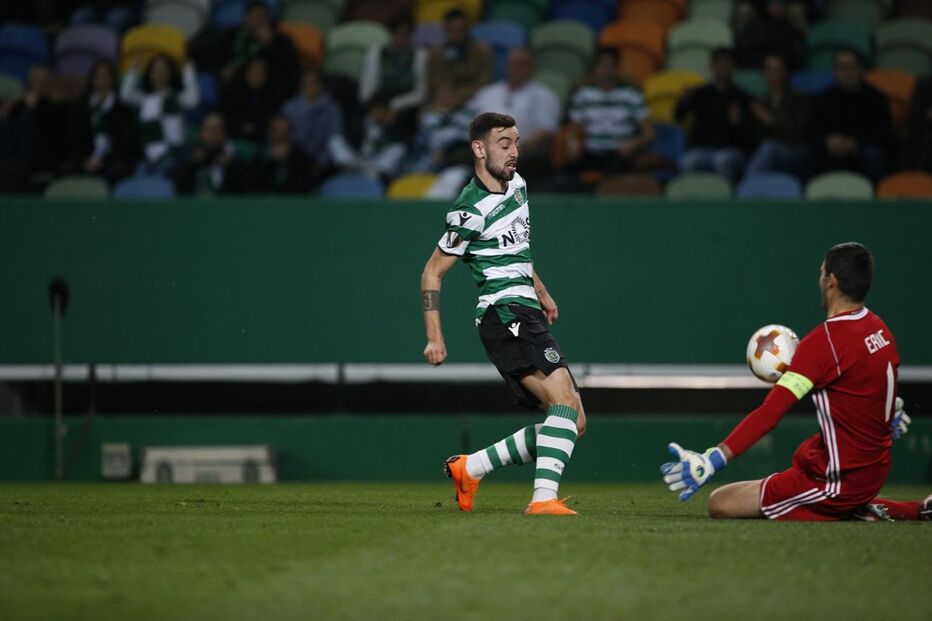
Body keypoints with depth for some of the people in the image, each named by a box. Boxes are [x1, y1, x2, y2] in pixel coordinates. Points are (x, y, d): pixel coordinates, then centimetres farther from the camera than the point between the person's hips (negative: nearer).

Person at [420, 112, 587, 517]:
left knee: (573, 425, 5)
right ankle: (544, 498, -37)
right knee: (565, 400, -27)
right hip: (505, 313, -9)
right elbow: (432, 273, -6)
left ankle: (470, 468, 11)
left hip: (527, 312, 9)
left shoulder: (516, 185, 14)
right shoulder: (472, 210, -12)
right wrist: (435, 338, -10)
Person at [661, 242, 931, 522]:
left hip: (840, 482, -8)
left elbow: (770, 412, -28)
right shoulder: (880, 329, 3)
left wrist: (713, 460, -32)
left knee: (720, 504, -8)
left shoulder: (824, 341, -20)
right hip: (876, 472, 8)